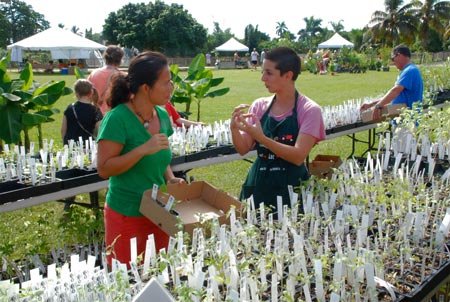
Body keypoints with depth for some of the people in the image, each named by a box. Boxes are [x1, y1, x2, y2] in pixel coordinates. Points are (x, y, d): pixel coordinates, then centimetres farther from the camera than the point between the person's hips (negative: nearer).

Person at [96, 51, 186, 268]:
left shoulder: (162, 115, 3)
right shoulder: (118, 119, -18)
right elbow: (104, 169, -20)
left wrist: (171, 178, -2)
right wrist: (143, 149, -28)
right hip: (127, 216, -6)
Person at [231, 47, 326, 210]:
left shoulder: (309, 110, -9)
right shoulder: (259, 105, 3)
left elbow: (298, 157, -18)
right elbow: (244, 149, 3)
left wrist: (261, 138, -27)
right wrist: (234, 129, -17)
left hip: (291, 187, -4)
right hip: (258, 184, 4)